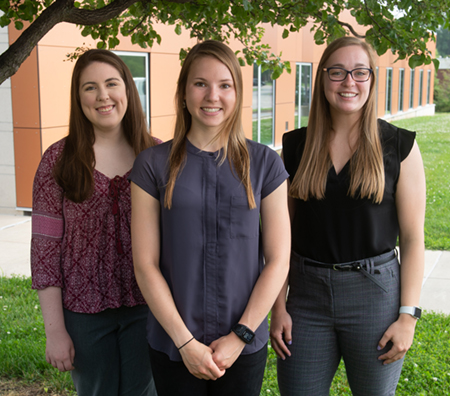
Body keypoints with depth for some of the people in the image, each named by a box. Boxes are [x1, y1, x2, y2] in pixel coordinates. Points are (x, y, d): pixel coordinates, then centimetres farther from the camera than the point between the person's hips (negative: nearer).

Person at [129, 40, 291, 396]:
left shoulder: (264, 163, -1)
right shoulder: (153, 165, -3)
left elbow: (278, 261, -2)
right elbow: (146, 265, -4)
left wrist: (239, 336, -7)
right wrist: (185, 342, -9)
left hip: (245, 345, 0)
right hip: (172, 344, 0)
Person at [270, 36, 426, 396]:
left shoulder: (399, 147, -4)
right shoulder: (297, 146, 2)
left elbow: (413, 238, -3)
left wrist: (408, 314, -7)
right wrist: (278, 305, 1)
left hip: (374, 291, -1)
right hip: (307, 292, 2)